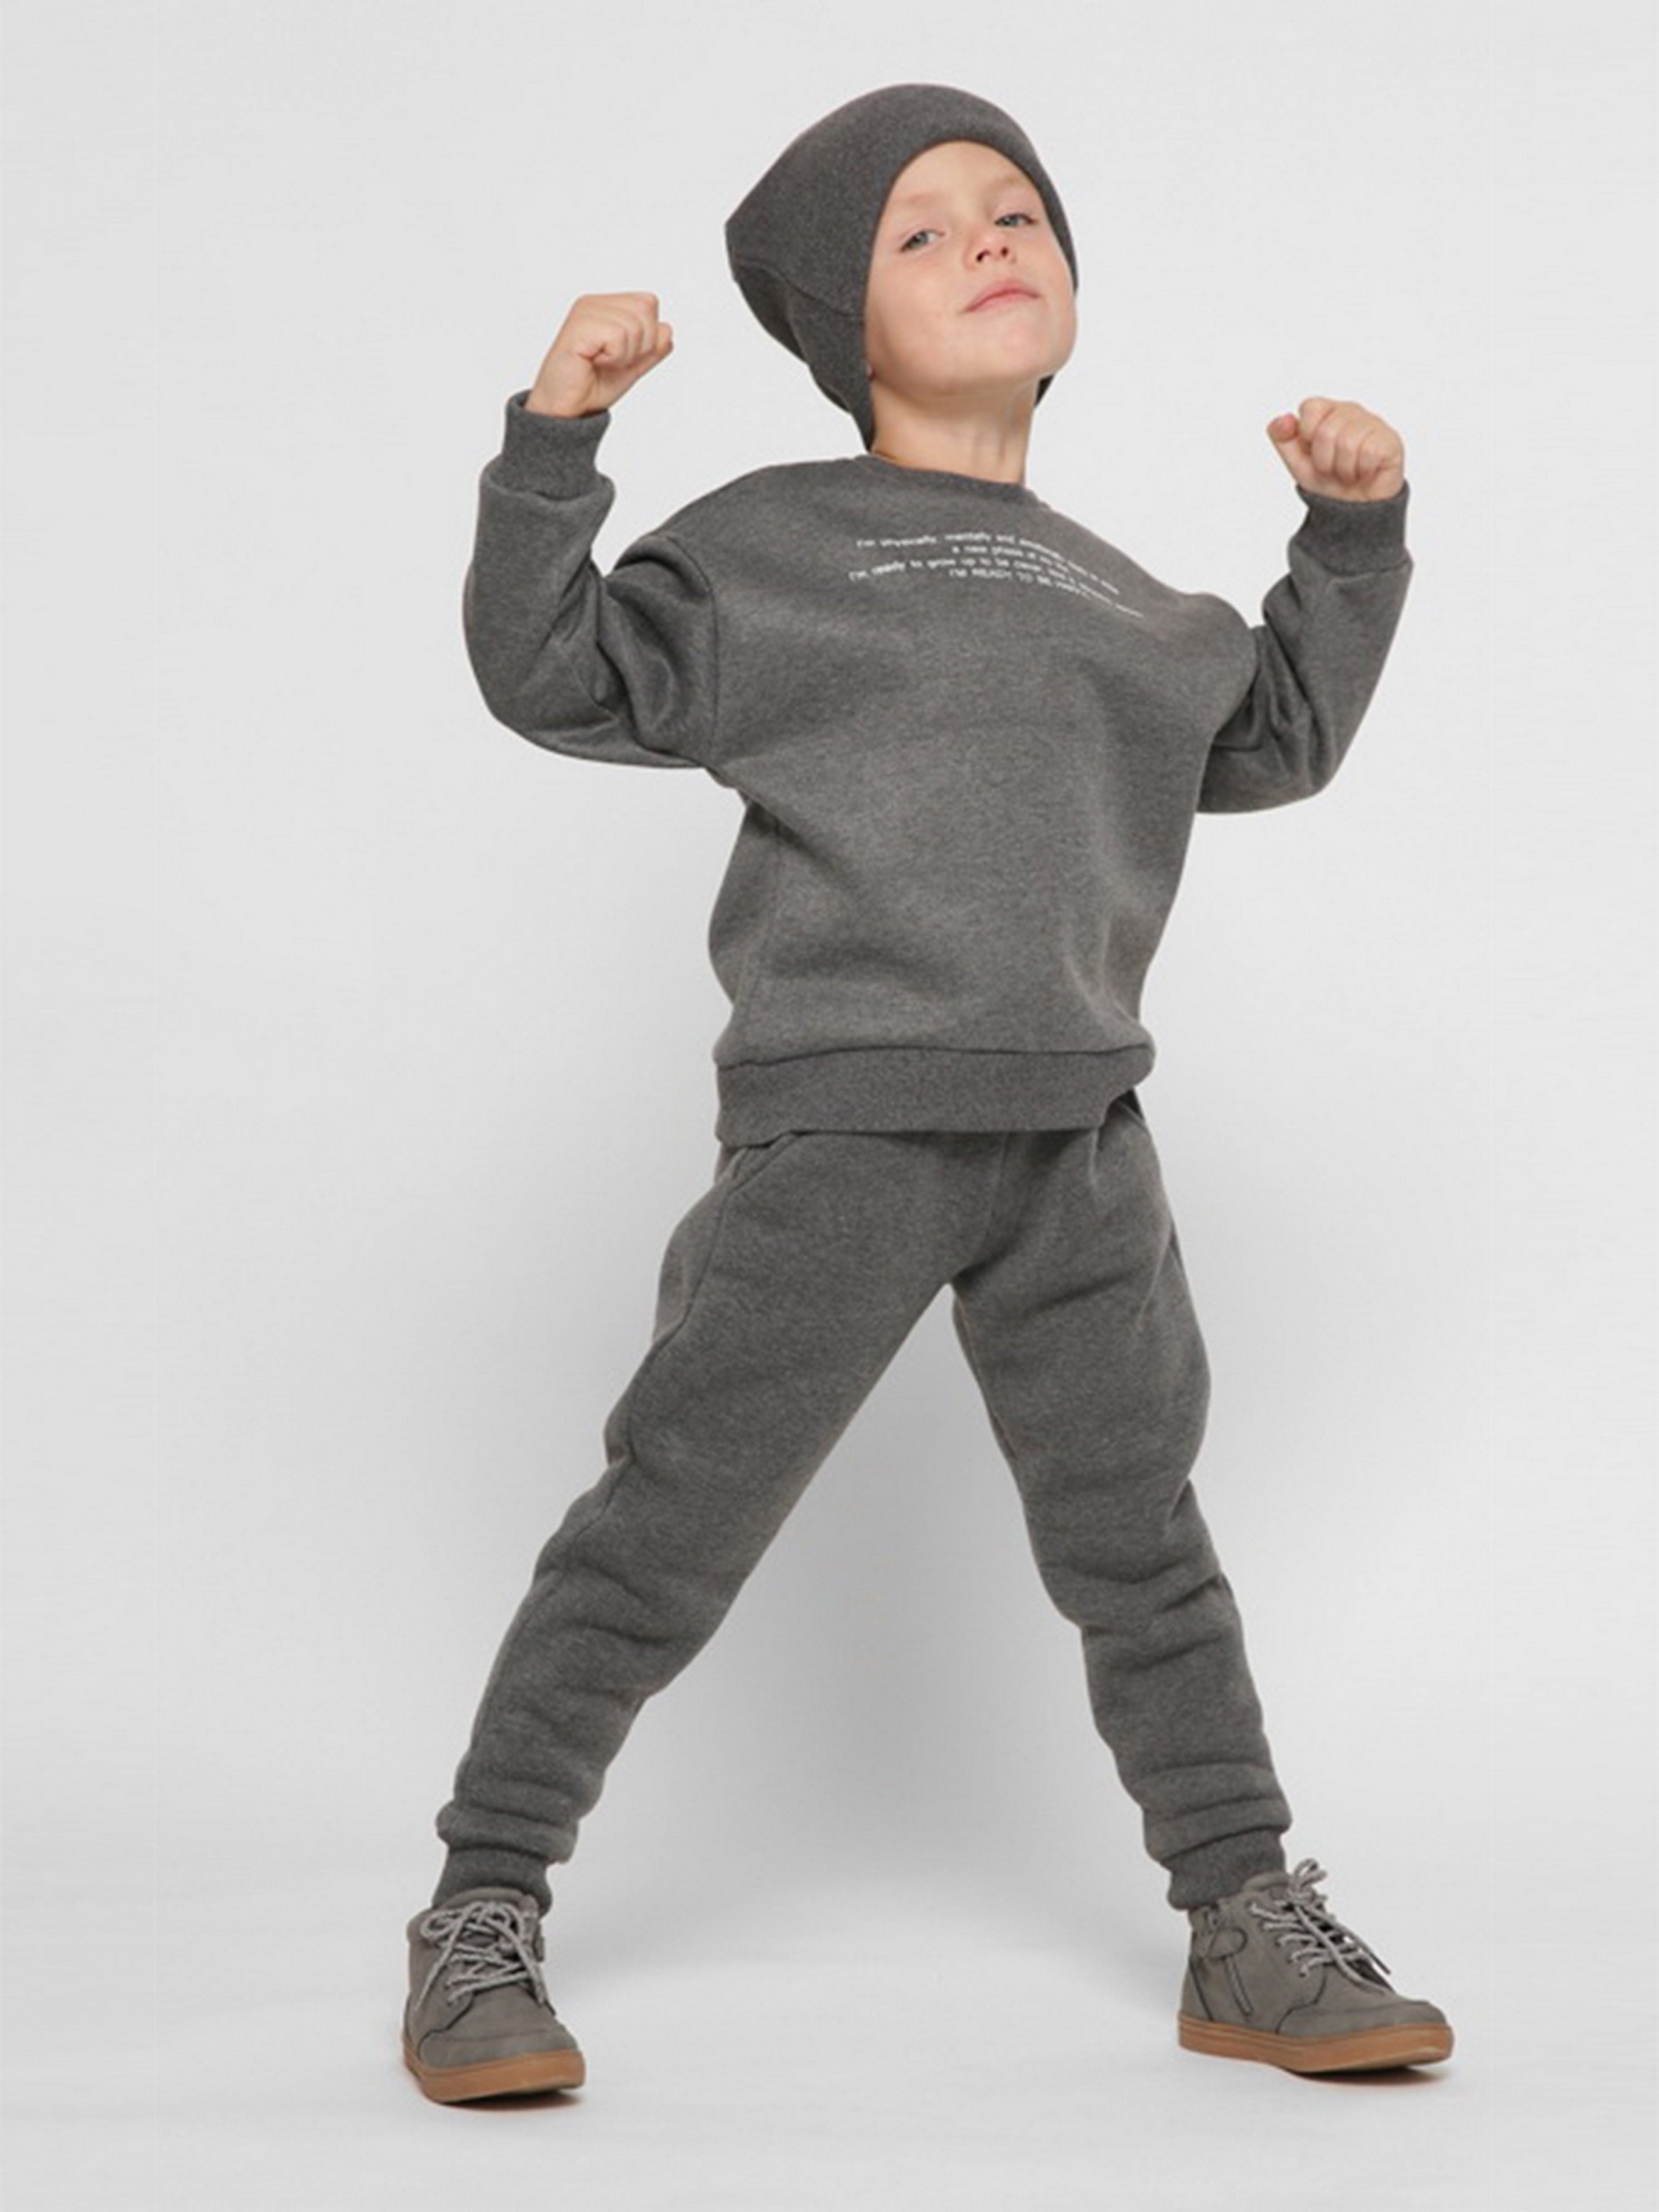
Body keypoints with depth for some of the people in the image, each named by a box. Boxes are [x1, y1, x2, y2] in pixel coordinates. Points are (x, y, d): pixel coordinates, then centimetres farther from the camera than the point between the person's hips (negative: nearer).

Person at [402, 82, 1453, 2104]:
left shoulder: (1115, 597, 22)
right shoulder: (774, 542, 5)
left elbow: (1276, 736, 30)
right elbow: (561, 679, -4)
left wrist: (1353, 532, 22)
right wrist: (554, 443, -14)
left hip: (1077, 1140, 5)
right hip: (838, 1123, -5)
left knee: (1139, 1540, 11)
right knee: (670, 1525, -3)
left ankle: (1250, 1931, 20)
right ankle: (482, 1917, 9)